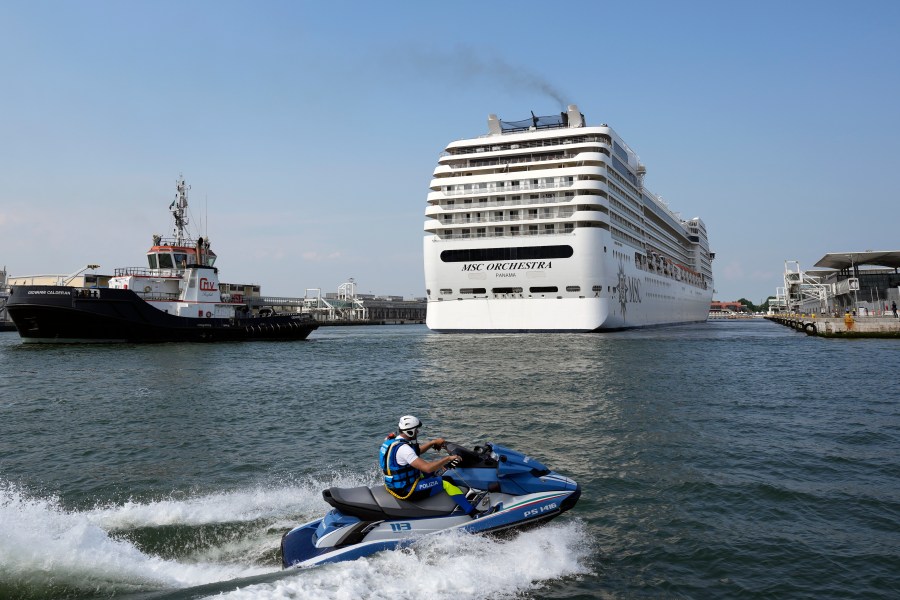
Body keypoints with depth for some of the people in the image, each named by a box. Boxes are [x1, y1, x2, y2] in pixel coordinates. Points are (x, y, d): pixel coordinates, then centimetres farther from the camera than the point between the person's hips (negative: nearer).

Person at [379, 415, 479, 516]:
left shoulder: (392, 440, 3)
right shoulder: (403, 449, -28)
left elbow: (416, 451, 19)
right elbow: (427, 468, -33)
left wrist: (433, 442, 11)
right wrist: (448, 458, -23)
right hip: (405, 491, -10)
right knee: (447, 483, -10)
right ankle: (473, 514, -8)